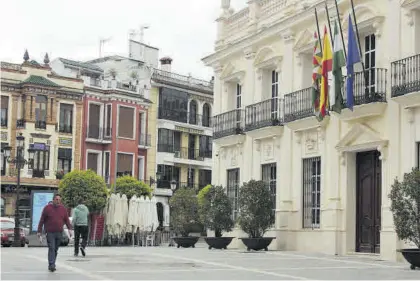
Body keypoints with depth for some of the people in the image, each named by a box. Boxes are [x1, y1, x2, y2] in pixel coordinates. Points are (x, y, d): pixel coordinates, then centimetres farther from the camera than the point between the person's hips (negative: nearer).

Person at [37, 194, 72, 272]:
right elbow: (42, 220, 1)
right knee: (51, 248, -13)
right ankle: (51, 265, -17)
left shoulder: (63, 209, 8)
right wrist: (39, 231, -1)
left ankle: (52, 265, 19)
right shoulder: (47, 208, -2)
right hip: (50, 233, -4)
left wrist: (69, 228, -4)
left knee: (55, 250, 9)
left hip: (59, 233, 4)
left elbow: (67, 220, 10)